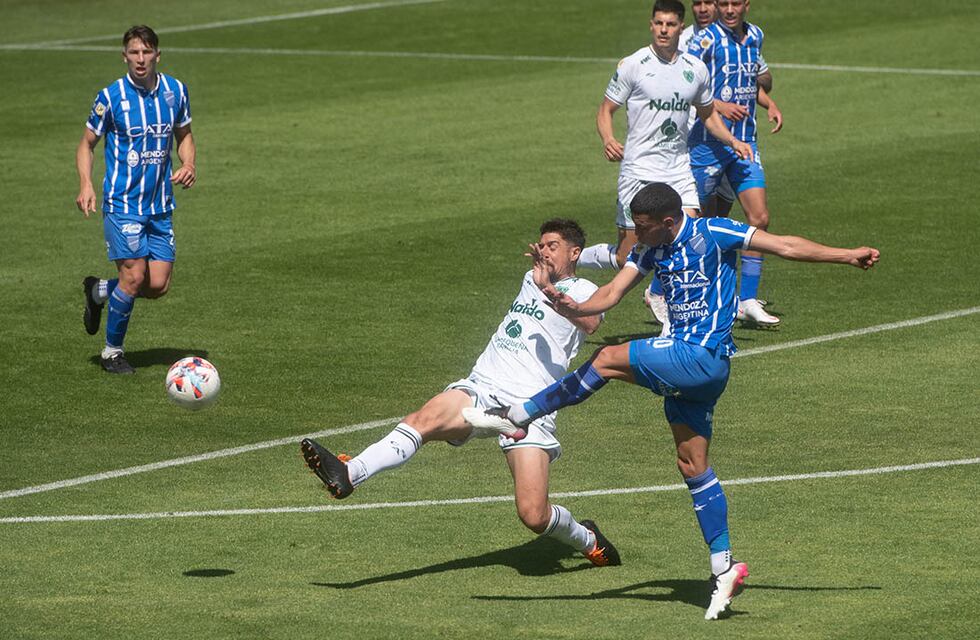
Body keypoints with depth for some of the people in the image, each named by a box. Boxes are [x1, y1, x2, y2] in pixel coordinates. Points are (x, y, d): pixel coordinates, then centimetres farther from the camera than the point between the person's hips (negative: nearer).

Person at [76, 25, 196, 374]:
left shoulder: (175, 91, 3)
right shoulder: (111, 96, -8)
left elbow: (184, 135, 18)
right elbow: (87, 143, 1)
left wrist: (189, 165, -2)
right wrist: (86, 184, -15)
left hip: (160, 206, 5)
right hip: (122, 202, -5)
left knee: (158, 285, -1)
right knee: (135, 276, -14)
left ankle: (98, 291, 28)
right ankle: (112, 351, 5)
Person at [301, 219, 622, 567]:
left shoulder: (581, 290, 4)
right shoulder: (531, 279, 28)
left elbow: (591, 321, -20)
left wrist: (549, 288, -32)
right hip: (480, 388, 5)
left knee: (534, 515, -15)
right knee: (424, 420, -28)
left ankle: (588, 539, 18)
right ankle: (348, 475, -49)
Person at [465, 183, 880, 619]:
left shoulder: (712, 234, -9)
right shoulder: (651, 250, 11)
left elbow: (785, 246, -5)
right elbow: (611, 294, 5)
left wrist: (847, 255, -6)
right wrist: (574, 308, -16)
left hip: (703, 358, -9)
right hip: (685, 364, 9)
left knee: (608, 360, -14)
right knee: (692, 465, 8)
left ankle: (516, 416, -5)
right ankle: (724, 568, 10)